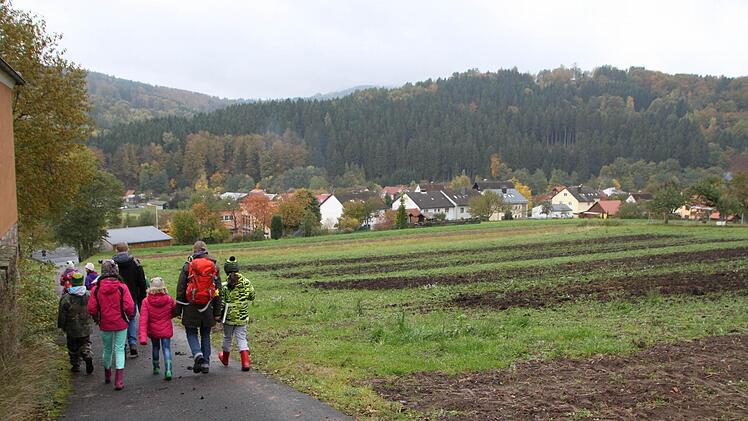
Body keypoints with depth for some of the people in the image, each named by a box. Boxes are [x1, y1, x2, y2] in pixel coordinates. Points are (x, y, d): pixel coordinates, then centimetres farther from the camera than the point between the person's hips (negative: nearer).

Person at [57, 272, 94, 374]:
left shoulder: (66, 298, -14)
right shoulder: (89, 295, -6)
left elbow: (62, 315, -7)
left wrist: (62, 327, 7)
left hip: (72, 329, -2)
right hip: (86, 328, 2)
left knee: (73, 348, 13)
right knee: (85, 345, 16)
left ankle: (75, 366, 20)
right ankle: (87, 357, -9)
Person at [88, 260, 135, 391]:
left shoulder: (96, 288, -6)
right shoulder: (122, 287, -12)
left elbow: (91, 309, -5)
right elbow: (129, 307, -15)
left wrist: (97, 319, 14)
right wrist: (129, 316, 6)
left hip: (105, 325, 2)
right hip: (121, 324, -2)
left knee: (107, 349, 19)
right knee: (119, 349, 3)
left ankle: (107, 376, 37)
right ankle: (119, 380, -7)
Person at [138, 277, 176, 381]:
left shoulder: (146, 302, -15)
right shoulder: (169, 300, -11)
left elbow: (143, 320, -19)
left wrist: (143, 337, -23)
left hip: (153, 331, 1)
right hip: (166, 330, -1)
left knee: (155, 347, 23)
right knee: (166, 349, 2)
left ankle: (156, 367, 37)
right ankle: (168, 370, -15)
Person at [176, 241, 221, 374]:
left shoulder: (188, 266, -5)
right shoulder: (214, 267, 3)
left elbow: (180, 289, -3)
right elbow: (218, 291, 4)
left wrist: (178, 309, 4)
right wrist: (217, 312, 9)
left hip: (191, 306, -2)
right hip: (207, 307, 2)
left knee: (191, 333, 10)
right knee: (205, 334, 14)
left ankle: (198, 354, -15)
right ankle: (205, 363, 14)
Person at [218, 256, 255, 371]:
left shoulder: (224, 286, -15)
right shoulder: (247, 283, -6)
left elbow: (221, 303, -12)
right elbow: (252, 297, 6)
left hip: (229, 318, -2)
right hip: (242, 318, 2)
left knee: (227, 337, 18)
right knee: (242, 338, 7)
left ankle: (225, 358, 39)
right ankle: (245, 361, -8)